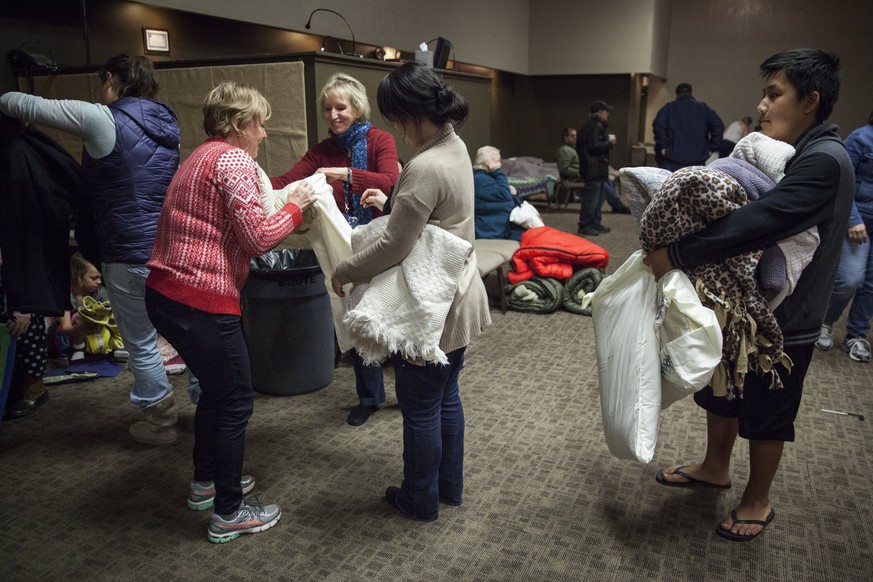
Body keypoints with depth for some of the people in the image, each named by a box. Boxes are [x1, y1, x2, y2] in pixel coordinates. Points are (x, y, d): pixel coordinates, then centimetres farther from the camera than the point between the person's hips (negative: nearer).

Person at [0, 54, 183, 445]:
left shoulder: (102, 119, -10)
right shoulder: (164, 124, 11)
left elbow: (32, 107, 0)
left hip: (130, 255, -6)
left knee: (141, 345, 8)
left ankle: (160, 424, 20)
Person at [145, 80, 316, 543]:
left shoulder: (203, 157, 18)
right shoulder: (234, 160, -12)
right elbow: (257, 238, -16)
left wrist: (283, 209, 16)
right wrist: (295, 207, -2)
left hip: (165, 294, 10)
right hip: (201, 302, -10)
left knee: (216, 389, 24)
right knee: (235, 401, 4)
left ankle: (205, 483, 40)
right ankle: (228, 513, 17)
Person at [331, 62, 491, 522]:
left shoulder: (425, 169, -27)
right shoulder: (456, 146, 3)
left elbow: (393, 249, -23)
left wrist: (344, 272, -9)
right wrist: (393, 204, 18)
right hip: (460, 298, 9)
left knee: (420, 408, 9)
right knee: (446, 397, 22)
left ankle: (421, 501, 29)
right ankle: (449, 487, 39)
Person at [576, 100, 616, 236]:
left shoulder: (590, 125, 17)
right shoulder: (596, 126, -15)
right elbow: (595, 146, -25)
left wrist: (607, 140, 15)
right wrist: (610, 143, -10)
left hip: (594, 168, 11)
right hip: (594, 168, -11)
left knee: (599, 196, 16)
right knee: (592, 197, -7)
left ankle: (595, 223, 23)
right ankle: (584, 226, -2)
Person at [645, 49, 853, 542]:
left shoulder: (824, 160, -23)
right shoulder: (795, 153, 7)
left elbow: (759, 223, -34)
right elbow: (757, 214, 7)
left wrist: (677, 253, -31)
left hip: (783, 319, -8)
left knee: (765, 416, 10)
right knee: (720, 390, 21)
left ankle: (758, 502, 32)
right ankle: (716, 467, 43)